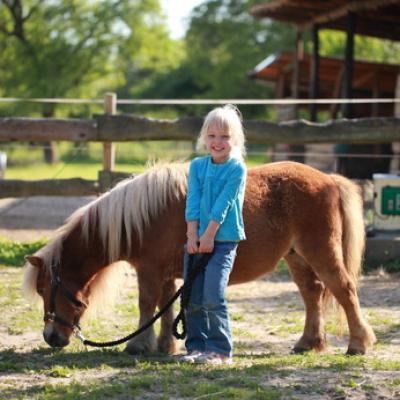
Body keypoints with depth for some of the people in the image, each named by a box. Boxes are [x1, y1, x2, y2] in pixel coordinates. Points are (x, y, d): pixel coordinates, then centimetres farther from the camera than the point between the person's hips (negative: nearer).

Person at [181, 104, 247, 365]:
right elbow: (193, 203, 1)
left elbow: (222, 206, -12)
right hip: (197, 239, 5)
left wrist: (209, 236, -16)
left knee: (213, 297, -13)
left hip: (223, 240, -5)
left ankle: (220, 350, -6)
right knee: (192, 299, 7)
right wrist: (193, 236, -8)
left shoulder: (237, 169, -7)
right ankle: (197, 346, 17)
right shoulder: (198, 166, 8)